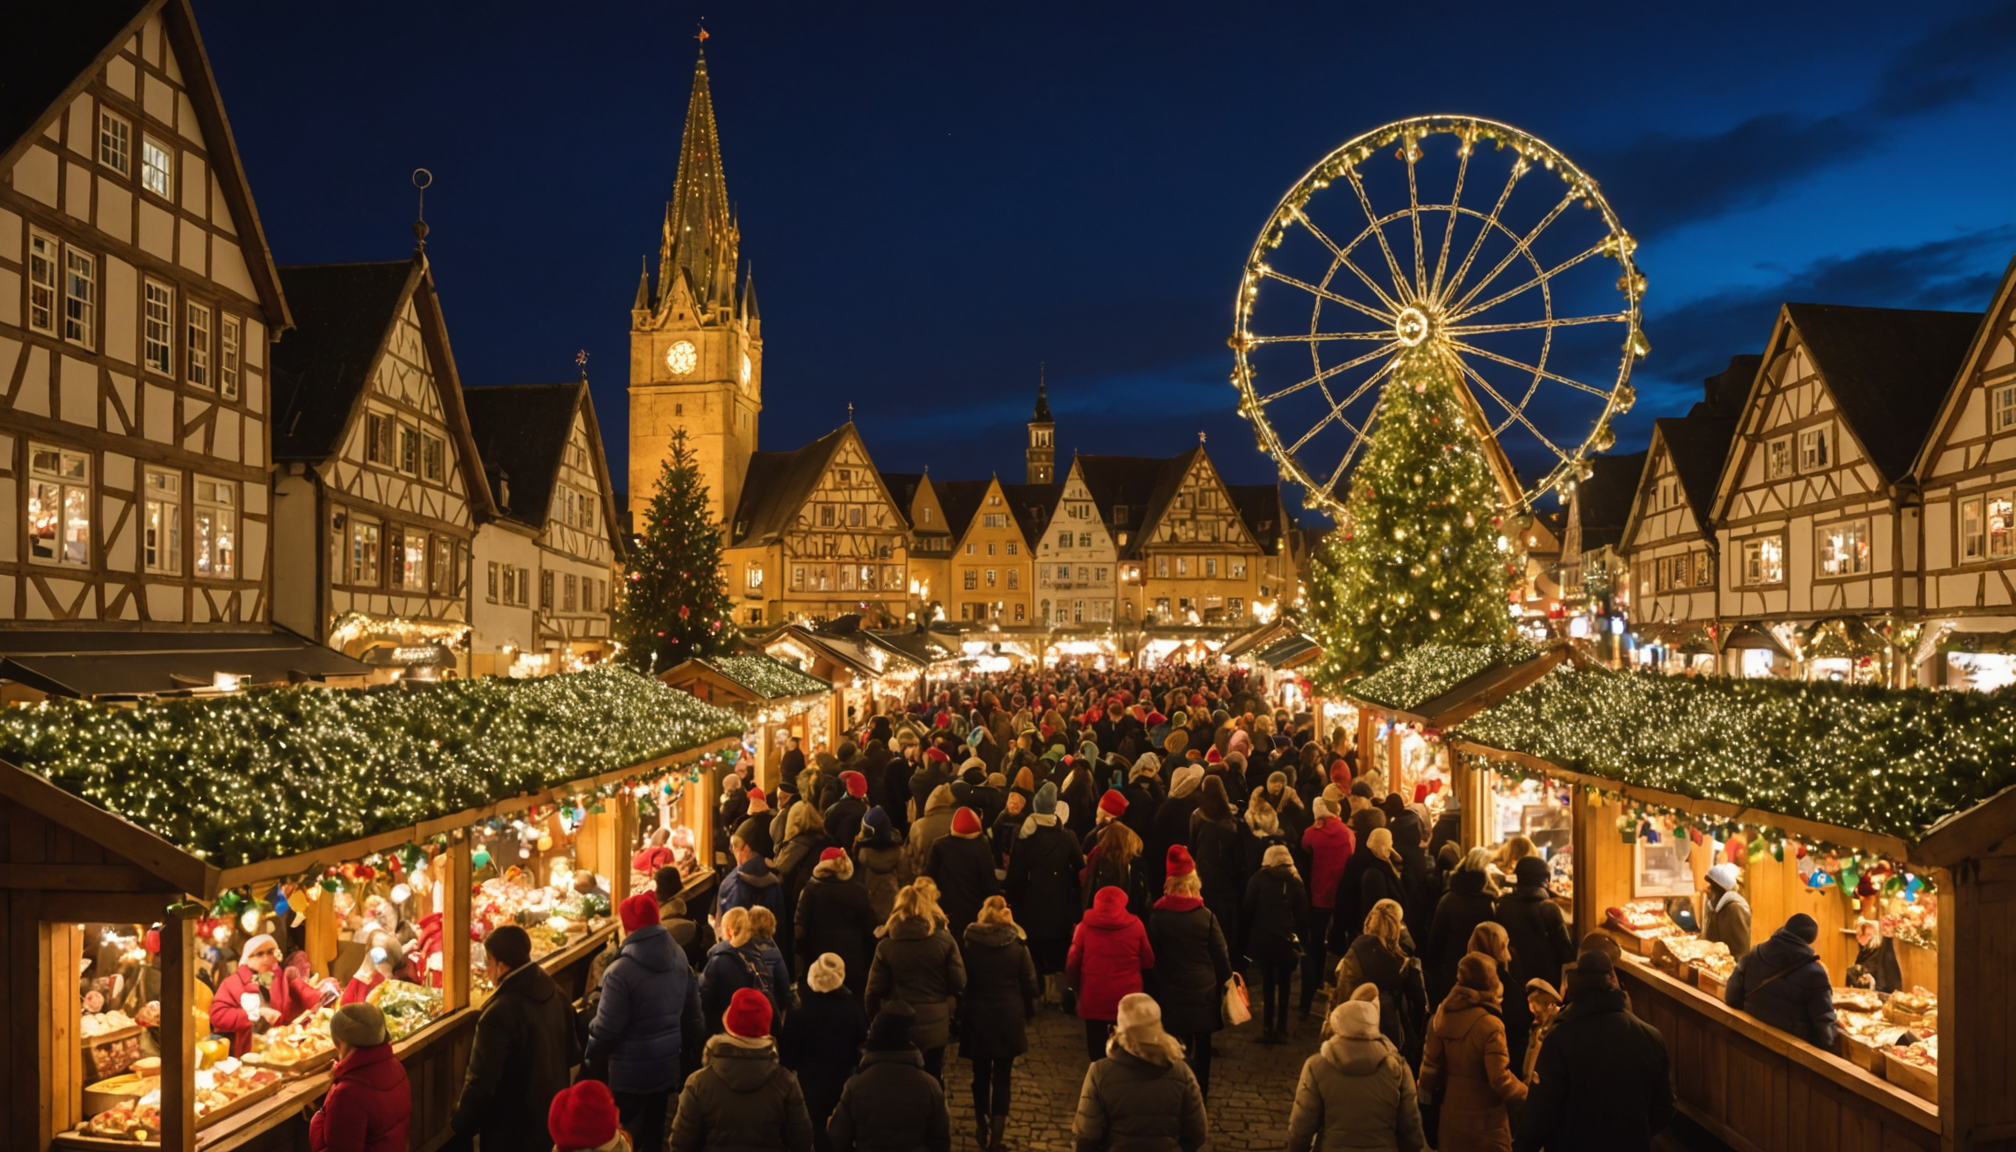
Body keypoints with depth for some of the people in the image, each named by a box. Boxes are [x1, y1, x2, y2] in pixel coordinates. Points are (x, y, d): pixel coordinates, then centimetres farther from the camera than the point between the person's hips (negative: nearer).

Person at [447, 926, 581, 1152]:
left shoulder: (499, 1014, -28)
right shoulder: (554, 992, -3)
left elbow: (482, 1083, -23)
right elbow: (572, 1055, 8)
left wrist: (459, 1129, -10)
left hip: (511, 1132, -7)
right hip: (554, 1117, 7)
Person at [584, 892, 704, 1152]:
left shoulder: (622, 971, -25)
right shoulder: (679, 958, -3)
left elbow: (607, 1028, -18)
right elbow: (693, 1013, 8)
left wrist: (591, 1059, 0)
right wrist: (689, 1047, 21)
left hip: (631, 1072, -6)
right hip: (668, 1063, 6)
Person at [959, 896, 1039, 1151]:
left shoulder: (969, 943, -7)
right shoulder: (1017, 944, -6)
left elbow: (962, 981, -1)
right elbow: (1029, 981, -2)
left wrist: (962, 1012, 9)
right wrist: (1028, 1012, 10)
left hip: (977, 1018, 1)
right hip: (1008, 1018, 0)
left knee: (981, 1075, 15)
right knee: (1002, 1077, 4)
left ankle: (982, 1130, 26)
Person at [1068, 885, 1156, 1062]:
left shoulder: (1085, 927, -4)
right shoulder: (1135, 925, -3)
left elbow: (1072, 965, -2)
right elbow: (1148, 962, 3)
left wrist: (1078, 988, 16)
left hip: (1094, 999, 0)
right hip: (1127, 999, 0)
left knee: (1098, 1054, 11)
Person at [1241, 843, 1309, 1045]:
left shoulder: (1258, 879, -1)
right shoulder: (1295, 882, 1)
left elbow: (1248, 910, -2)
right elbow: (1302, 914, 1)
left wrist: (1247, 934, 6)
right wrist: (1302, 937, 8)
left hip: (1263, 940, -1)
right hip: (1287, 940, 1)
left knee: (1267, 985, 7)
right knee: (1283, 986, 10)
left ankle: (1268, 1030, 5)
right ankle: (1281, 1030, 11)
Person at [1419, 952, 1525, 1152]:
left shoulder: (1442, 1015, -3)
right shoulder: (1489, 1024, -21)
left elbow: (1430, 1064, 4)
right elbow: (1500, 1079, -19)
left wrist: (1429, 1097, 17)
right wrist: (1525, 1092, -1)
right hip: (1484, 1123, -5)